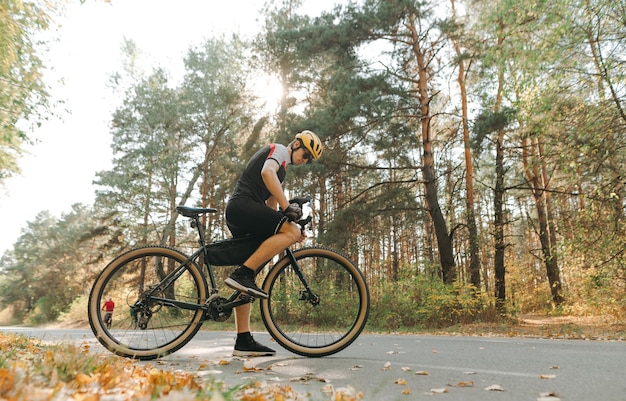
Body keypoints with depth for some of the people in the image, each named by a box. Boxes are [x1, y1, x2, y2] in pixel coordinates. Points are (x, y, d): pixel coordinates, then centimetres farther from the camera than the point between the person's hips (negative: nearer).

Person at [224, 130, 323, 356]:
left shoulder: (281, 167, 32)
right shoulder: (279, 150, 4)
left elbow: (271, 204, 26)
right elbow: (267, 172, -19)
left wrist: (292, 227, 12)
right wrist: (287, 206, -23)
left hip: (237, 218, 10)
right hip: (242, 205, -10)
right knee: (290, 231, -24)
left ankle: (243, 341, 6)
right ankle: (242, 275, -24)